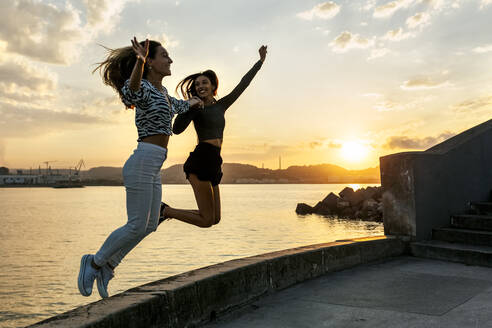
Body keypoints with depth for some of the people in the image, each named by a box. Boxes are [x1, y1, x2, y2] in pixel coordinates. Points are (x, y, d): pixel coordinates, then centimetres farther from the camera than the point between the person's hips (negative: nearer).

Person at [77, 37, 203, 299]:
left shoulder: (161, 91, 17)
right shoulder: (143, 87, -10)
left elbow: (175, 106, 39)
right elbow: (129, 92, -35)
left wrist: (190, 104, 56)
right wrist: (139, 62, -51)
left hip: (154, 168, 9)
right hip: (142, 162, -9)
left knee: (150, 225, 11)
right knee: (136, 226, -7)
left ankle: (107, 266, 21)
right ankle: (94, 262, 11)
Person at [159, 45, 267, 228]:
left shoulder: (221, 105, 20)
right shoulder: (195, 107, 4)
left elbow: (242, 85, 25)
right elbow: (177, 129, -9)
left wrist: (260, 61, 29)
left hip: (213, 164, 7)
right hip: (201, 160, -7)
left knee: (215, 219, 11)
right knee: (206, 220, -9)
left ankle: (167, 211, 18)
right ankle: (166, 211, 6)